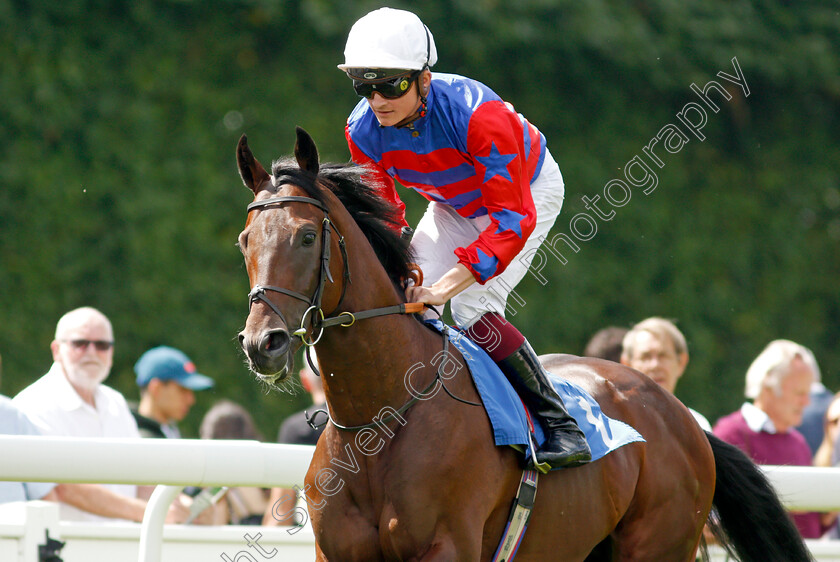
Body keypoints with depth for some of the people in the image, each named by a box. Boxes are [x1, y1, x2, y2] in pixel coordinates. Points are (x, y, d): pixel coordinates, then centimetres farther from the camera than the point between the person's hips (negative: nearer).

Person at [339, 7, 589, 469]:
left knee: (473, 308, -24)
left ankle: (562, 428, -16)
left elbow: (513, 218, -40)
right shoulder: (363, 131, -22)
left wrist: (449, 284, -48)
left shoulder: (475, 113, -40)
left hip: (528, 192, -6)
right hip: (454, 204, 6)